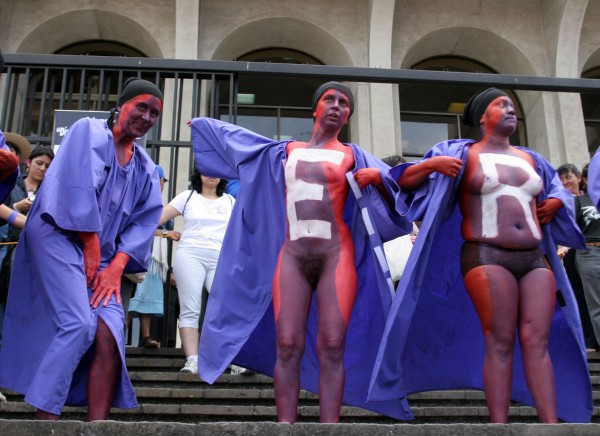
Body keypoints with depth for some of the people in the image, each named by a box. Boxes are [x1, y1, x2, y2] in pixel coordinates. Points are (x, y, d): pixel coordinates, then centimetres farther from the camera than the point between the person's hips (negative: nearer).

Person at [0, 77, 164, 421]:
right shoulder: (89, 131, -1)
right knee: (77, 324, -21)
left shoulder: (146, 168, 15)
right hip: (60, 238, -5)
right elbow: (78, 189, -12)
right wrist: (91, 247, -12)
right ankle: (46, 418, -12)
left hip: (103, 255, 6)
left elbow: (145, 221, 7)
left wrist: (116, 265, -6)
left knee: (109, 336, -10)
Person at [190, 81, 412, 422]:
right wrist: (203, 124, 45)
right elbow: (234, 136, 34)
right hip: (292, 257, 2)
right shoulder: (285, 151, 20)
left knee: (331, 346, -10)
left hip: (336, 255, -2)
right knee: (287, 345, -8)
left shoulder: (353, 156, 13)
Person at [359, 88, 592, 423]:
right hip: (487, 257, -5)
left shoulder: (530, 159, 20)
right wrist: (431, 164, -16)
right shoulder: (462, 153, 5)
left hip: (535, 259, 5)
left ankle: (552, 424, -3)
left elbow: (558, 187, 37)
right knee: (500, 343, -10)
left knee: (538, 341, -2)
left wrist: (556, 202, 14)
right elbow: (405, 181, 3)